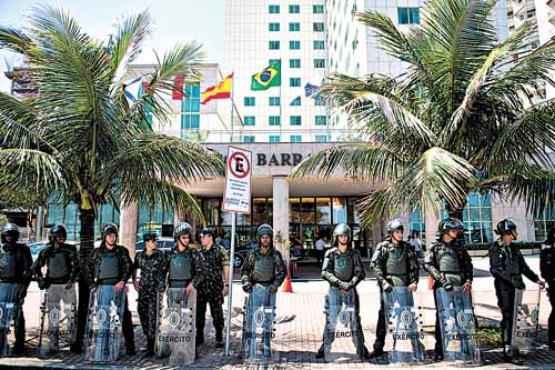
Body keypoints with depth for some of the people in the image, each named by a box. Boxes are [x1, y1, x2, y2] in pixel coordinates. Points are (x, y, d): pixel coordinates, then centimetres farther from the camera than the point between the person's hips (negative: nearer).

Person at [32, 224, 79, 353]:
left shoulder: (70, 249, 2)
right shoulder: (46, 251, 6)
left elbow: (76, 266, -5)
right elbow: (35, 267, 15)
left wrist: (72, 279, -16)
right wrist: (41, 279, 4)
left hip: (67, 285, -1)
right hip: (52, 286, 2)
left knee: (71, 314, 1)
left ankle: (74, 342, 8)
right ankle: (53, 344, 10)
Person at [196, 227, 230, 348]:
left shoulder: (220, 250, -4)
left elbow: (226, 268, -4)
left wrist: (226, 284, -8)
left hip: (215, 286, -4)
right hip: (200, 286, 4)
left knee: (217, 313, 3)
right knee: (199, 312, 10)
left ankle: (219, 338, 13)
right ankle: (199, 337, 24)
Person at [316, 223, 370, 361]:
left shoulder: (354, 254, 5)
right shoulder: (331, 253, 3)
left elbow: (361, 272, 0)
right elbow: (325, 272, -6)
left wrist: (350, 284, -16)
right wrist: (340, 283, -17)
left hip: (351, 291, 1)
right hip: (334, 290, 0)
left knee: (355, 320, 2)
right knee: (331, 321, 1)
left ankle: (361, 349, 10)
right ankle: (325, 348, 11)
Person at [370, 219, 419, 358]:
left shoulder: (407, 247, 9)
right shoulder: (383, 247, 0)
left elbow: (414, 266, 10)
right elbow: (376, 266, -6)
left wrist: (414, 281, -3)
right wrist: (383, 282, -15)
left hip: (404, 285, 3)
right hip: (387, 284, -3)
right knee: (383, 314, 0)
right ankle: (378, 347, 6)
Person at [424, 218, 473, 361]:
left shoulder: (459, 246, 16)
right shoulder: (435, 246, 4)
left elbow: (468, 264, 14)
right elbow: (428, 264, -4)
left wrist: (468, 280, -1)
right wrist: (441, 278, -14)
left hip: (459, 285, 3)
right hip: (442, 285, -3)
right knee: (441, 316, -1)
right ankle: (439, 349, 5)